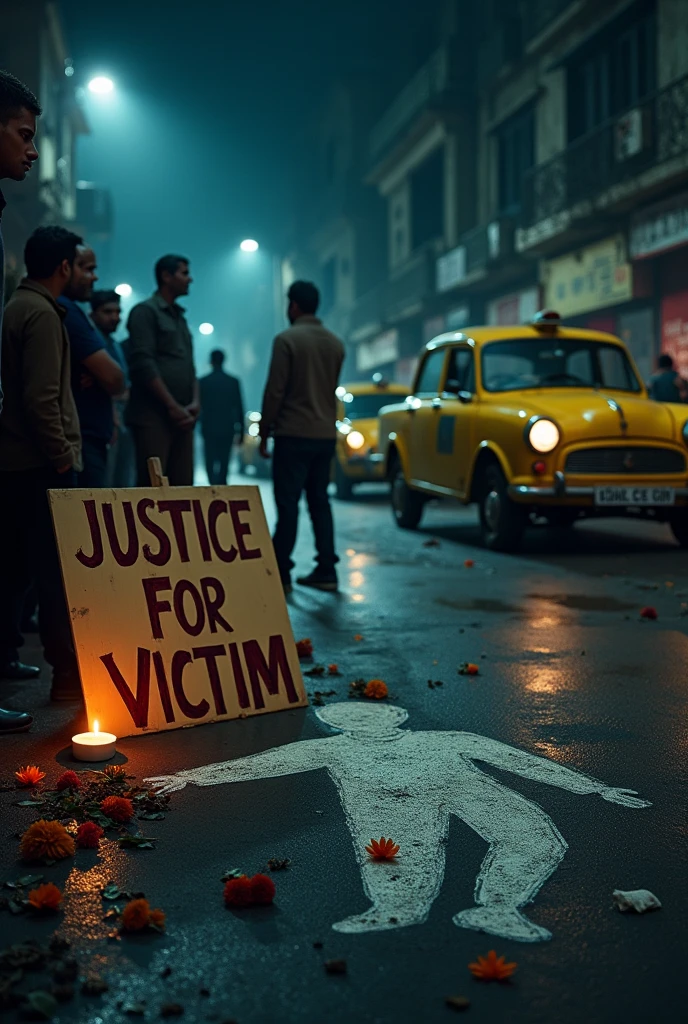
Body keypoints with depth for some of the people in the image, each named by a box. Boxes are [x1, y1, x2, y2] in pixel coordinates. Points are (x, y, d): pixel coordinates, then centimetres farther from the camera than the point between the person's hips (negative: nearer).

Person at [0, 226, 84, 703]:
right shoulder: (42, 313, -12)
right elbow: (41, 397, -20)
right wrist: (62, 455, -15)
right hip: (41, 464, -10)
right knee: (57, 570, -7)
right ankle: (67, 672, -5)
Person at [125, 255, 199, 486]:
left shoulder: (180, 318, 21)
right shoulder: (145, 311, -3)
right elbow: (143, 364, -13)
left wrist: (195, 401, 3)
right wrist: (172, 406, -14)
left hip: (182, 418, 7)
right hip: (154, 416, -7)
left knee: (182, 486, 4)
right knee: (151, 487, -9)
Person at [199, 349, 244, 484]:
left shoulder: (203, 381, -3)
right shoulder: (233, 381, 0)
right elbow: (239, 408, 0)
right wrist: (241, 431, 5)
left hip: (209, 429, -2)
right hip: (227, 429, 2)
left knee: (211, 464, -1)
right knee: (224, 463, 13)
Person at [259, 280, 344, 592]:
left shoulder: (287, 339, -9)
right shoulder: (335, 344, 10)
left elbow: (275, 391, -10)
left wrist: (264, 432, -3)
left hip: (294, 434, -6)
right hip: (326, 434, 6)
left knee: (288, 503, -3)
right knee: (320, 502, 10)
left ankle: (281, 573, 0)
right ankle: (326, 570, 8)